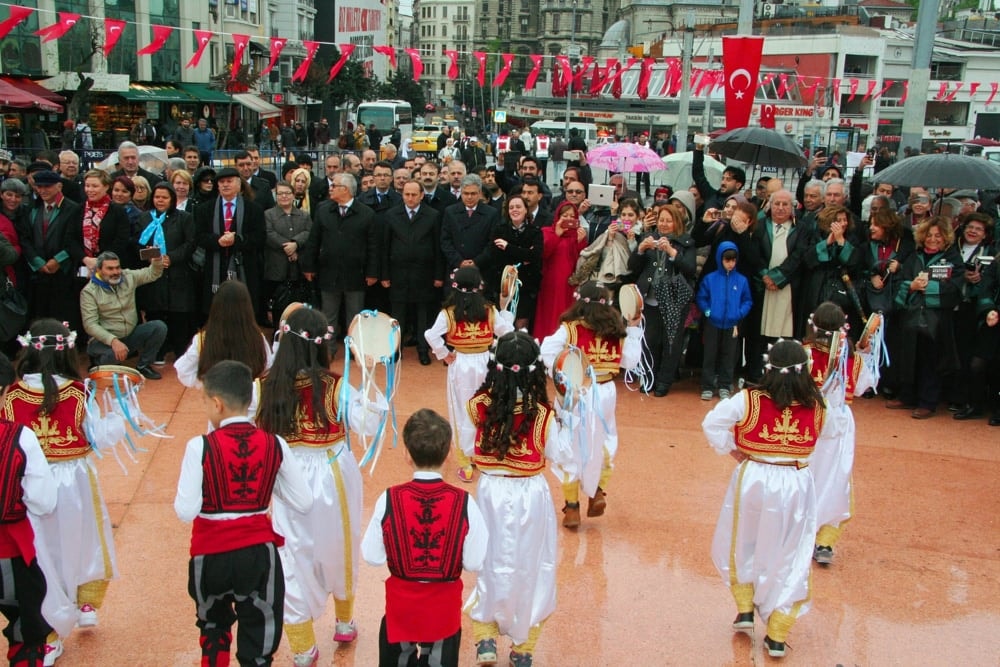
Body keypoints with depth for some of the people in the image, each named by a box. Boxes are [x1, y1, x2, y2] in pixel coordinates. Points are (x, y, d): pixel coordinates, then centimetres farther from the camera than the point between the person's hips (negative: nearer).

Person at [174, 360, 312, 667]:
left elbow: (185, 511, -17)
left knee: (214, 629, 28)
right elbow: (303, 502, -4)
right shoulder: (274, 445, -6)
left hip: (212, 553, -1)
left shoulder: (200, 447, -15)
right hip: (259, 551, 1)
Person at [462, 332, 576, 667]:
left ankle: (485, 639, 17)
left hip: (491, 494, 1)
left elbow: (467, 447, 4)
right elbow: (562, 457, -5)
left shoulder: (479, 406, -11)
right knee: (529, 568, 15)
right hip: (530, 497, -1)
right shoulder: (542, 415, -16)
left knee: (490, 564, 20)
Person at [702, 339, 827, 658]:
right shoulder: (816, 407, -8)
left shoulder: (749, 401, -13)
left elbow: (711, 423, -12)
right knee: (788, 559, 11)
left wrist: (732, 450, -2)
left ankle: (745, 610, 28)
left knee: (740, 547, 24)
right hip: (796, 486, 1)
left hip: (753, 480, -1)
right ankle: (777, 636, 15)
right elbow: (817, 441, 7)